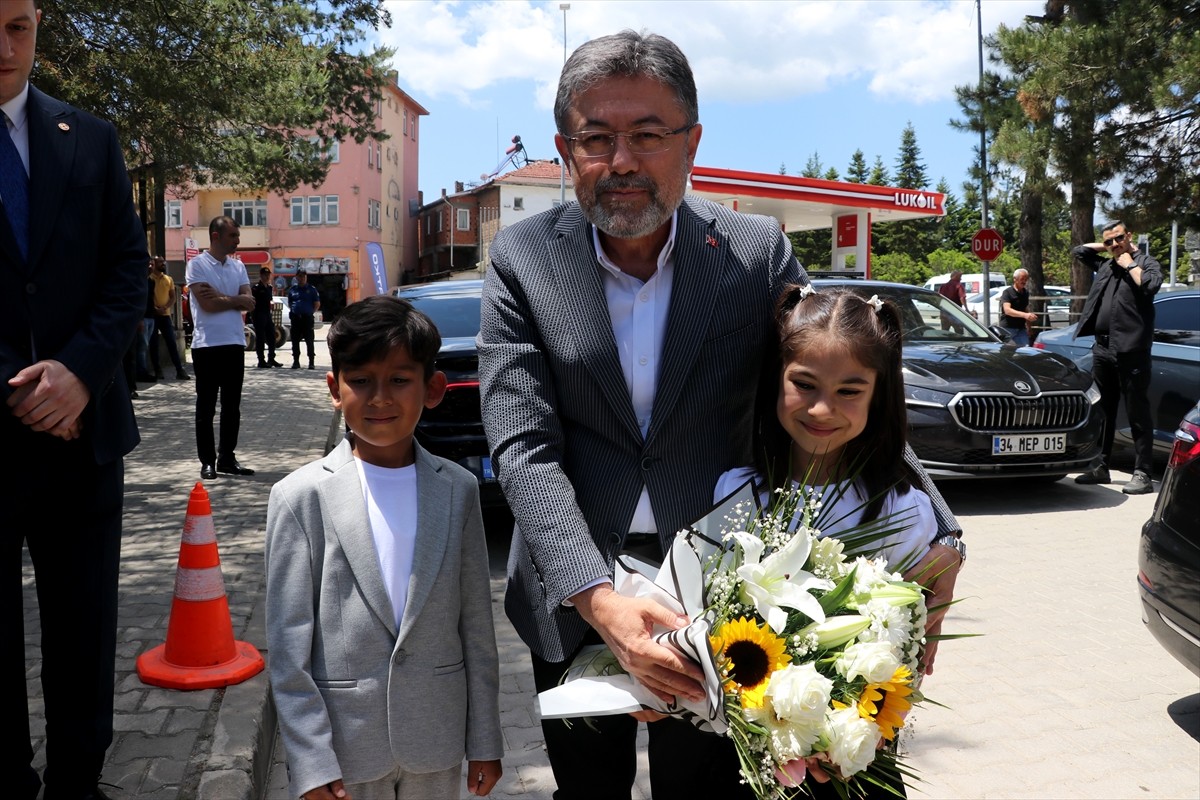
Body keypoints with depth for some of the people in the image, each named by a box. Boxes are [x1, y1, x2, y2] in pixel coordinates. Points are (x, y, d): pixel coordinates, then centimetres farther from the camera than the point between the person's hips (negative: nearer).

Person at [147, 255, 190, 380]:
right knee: (153, 344, 1)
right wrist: (154, 308, -17)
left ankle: (180, 371, -4)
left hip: (165, 315, 3)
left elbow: (173, 297, 9)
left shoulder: (169, 279, 11)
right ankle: (157, 371, 7)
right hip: (152, 315, -3)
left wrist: (165, 307, -9)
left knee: (172, 343, -2)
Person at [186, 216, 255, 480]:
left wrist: (220, 296, -10)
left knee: (232, 405, 8)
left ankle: (227, 458, 17)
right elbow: (207, 304, -15)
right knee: (206, 406, 2)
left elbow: (249, 304, 1)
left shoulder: (238, 266, 12)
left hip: (235, 343, 5)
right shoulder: (197, 265, -4)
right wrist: (235, 299, -4)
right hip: (207, 344, -5)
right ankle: (207, 461, 9)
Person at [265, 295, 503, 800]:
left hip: (437, 740, 2)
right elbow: (288, 644, -8)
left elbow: (476, 625, 2)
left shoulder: (458, 489, -2)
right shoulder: (301, 497, -9)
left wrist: (484, 741, 6)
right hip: (346, 742, -2)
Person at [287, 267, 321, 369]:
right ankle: (296, 361, 13)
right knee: (295, 341, 5)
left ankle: (311, 362, 0)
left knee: (309, 340, -3)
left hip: (307, 318, -3)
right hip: (295, 318, 3)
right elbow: (289, 303, 21)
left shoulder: (311, 289, 4)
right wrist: (292, 311, 7)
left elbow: (317, 304, 6)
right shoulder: (292, 289, 12)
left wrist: (311, 312, -2)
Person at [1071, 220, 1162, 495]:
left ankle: (1143, 474, -4)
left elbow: (1150, 285, -20)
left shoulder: (1147, 263, 1)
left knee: (1137, 414, -5)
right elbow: (1078, 251, 30)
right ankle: (1100, 467, 21)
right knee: (1102, 412, 13)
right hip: (1102, 348, 7)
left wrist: (1129, 263, -7)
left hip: (1131, 351, -7)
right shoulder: (1105, 266, 17)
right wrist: (1105, 247, 18)